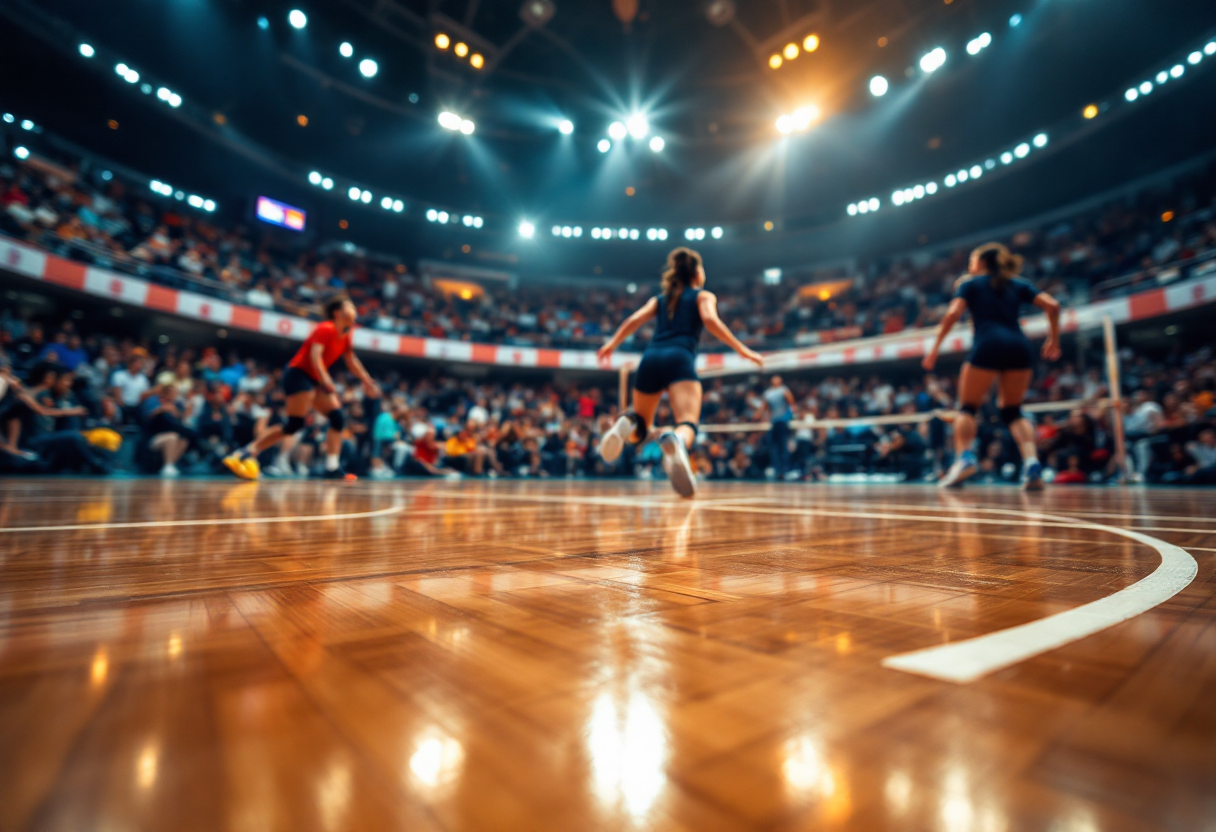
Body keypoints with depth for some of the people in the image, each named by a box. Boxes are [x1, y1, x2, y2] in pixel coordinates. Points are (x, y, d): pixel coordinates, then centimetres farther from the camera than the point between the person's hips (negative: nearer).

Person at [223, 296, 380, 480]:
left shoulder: (346, 335, 10)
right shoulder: (326, 329, -14)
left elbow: (352, 361, 19)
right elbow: (315, 355, -26)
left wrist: (367, 382, 17)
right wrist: (325, 379, -39)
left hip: (313, 380, 9)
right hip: (298, 373, -9)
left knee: (338, 419, -2)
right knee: (295, 424, -17)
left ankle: (332, 468, -4)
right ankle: (246, 453, -8)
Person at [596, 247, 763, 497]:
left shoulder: (659, 299, 30)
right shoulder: (704, 296, 19)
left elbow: (635, 319, 13)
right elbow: (710, 320, -1)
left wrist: (612, 343, 12)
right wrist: (742, 350, -2)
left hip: (650, 358, 4)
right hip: (679, 360, -4)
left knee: (638, 431, 15)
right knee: (688, 425, -19)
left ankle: (628, 423, -24)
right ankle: (675, 442, -58)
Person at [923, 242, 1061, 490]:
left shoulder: (969, 283, 15)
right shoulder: (1019, 284, 24)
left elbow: (953, 314, -2)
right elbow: (1052, 305, 12)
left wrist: (935, 347, -2)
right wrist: (1054, 340, 19)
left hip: (988, 345, -4)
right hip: (1020, 346, 4)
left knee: (967, 407, 5)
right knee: (1012, 411, 15)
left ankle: (964, 457, -19)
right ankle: (1032, 463, -5)